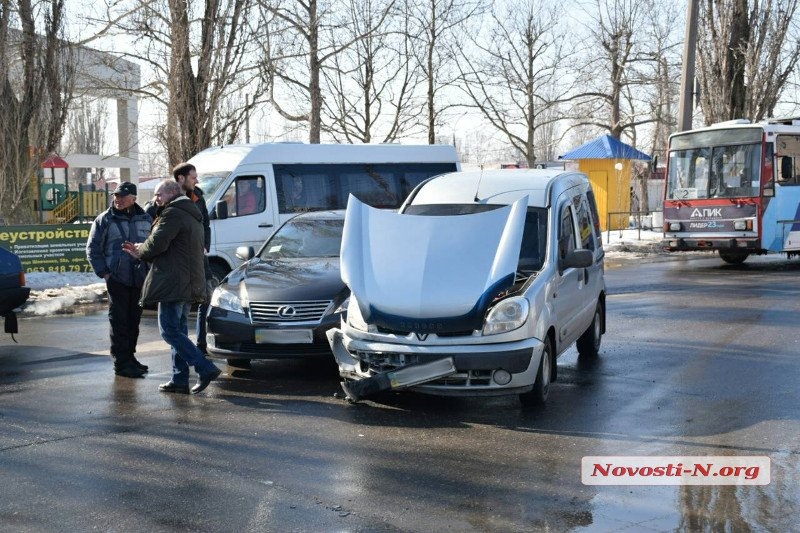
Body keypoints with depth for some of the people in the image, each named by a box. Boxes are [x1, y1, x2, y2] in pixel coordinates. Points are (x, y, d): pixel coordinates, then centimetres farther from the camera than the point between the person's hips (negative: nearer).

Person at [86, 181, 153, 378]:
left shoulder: (145, 219, 11)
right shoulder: (105, 220, 0)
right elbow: (92, 249, 1)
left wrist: (150, 270, 9)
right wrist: (104, 273, -7)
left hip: (140, 279, 4)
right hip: (117, 279, -4)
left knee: (134, 320, 11)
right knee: (119, 320, -4)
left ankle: (129, 357, 22)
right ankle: (121, 363, -1)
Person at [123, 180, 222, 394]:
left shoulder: (173, 214, -11)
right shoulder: (192, 216, 22)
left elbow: (157, 244, -20)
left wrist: (140, 252, 2)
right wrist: (141, 251, 16)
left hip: (174, 283, -10)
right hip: (189, 285, 10)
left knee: (169, 330, -8)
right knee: (178, 331, 13)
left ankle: (206, 369, -14)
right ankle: (180, 380, 13)